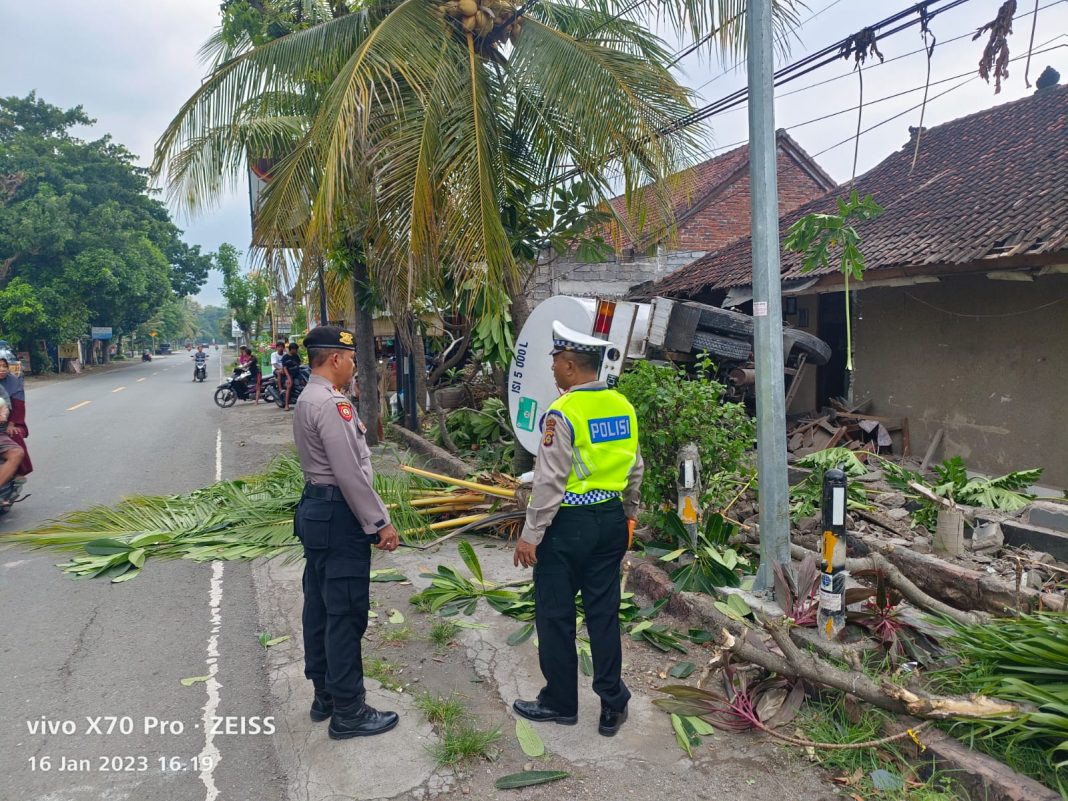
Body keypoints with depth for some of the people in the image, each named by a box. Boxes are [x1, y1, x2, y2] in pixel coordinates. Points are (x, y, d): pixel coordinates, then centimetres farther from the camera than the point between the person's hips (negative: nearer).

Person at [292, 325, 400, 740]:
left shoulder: (308, 398, 12)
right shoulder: (331, 404, -20)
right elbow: (350, 474, -23)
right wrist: (380, 523, -16)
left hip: (315, 510, 11)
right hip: (338, 517, -11)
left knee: (320, 608, 17)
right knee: (345, 615, -2)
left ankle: (325, 696, 31)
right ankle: (348, 713, 9)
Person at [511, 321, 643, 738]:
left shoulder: (563, 412, -17)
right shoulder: (623, 406, 4)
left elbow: (550, 481, -18)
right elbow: (634, 471, 12)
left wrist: (531, 534, -11)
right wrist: (628, 516, 25)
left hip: (568, 524, -7)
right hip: (610, 522, 7)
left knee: (556, 617, 9)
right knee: (604, 613, 14)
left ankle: (560, 702, 24)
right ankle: (612, 704, 22)